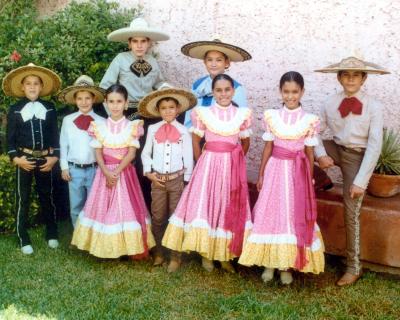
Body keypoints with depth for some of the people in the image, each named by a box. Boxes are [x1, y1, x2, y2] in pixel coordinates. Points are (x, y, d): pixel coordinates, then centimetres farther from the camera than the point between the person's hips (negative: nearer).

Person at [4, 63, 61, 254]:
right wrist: (16, 158, -11)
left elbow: (55, 135, 4)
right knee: (22, 199, 2)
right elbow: (10, 138, 0)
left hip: (45, 160, 1)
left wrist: (54, 157, -4)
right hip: (24, 160, -1)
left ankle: (52, 235, 23)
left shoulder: (49, 108, 4)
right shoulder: (15, 110, 0)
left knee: (47, 197, 10)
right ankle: (24, 240, 11)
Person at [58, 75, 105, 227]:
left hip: (94, 169, -1)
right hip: (74, 169, 2)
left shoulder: (101, 122, -4)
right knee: (76, 207, 11)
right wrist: (64, 167, 5)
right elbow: (63, 145, 7)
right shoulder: (68, 120, 1)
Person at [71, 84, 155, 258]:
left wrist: (117, 172, -17)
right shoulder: (99, 126, 4)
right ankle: (105, 247, 11)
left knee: (126, 208, -1)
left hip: (125, 172, -2)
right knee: (104, 208, 3)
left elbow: (131, 153, -7)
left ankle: (129, 247, 6)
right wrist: (107, 172, -16)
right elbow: (98, 153, -1)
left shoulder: (132, 126, -1)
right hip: (105, 172, 2)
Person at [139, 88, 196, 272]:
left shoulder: (183, 131, -3)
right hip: (157, 179, 2)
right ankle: (158, 253, 24)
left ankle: (175, 256, 15)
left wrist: (187, 180, -1)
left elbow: (188, 158, 0)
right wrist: (148, 172, -1)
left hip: (177, 179, -2)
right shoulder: (153, 129, 2)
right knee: (157, 217, 8)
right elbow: (146, 153, 9)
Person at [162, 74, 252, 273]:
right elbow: (196, 142, 7)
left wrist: (233, 161, 13)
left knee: (230, 208, 6)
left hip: (232, 166, 2)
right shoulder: (203, 113, -1)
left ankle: (225, 255, 18)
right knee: (205, 205, -2)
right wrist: (202, 164, 8)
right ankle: (206, 253, 13)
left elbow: (245, 143, 14)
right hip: (209, 164, -1)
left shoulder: (242, 114, 3)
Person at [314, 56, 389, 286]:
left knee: (351, 213, -5)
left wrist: (360, 181, -20)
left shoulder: (373, 107, -17)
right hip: (336, 150, 4)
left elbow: (375, 146, -18)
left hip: (358, 157, -4)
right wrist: (320, 154, -18)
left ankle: (354, 267, 12)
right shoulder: (331, 103, -7)